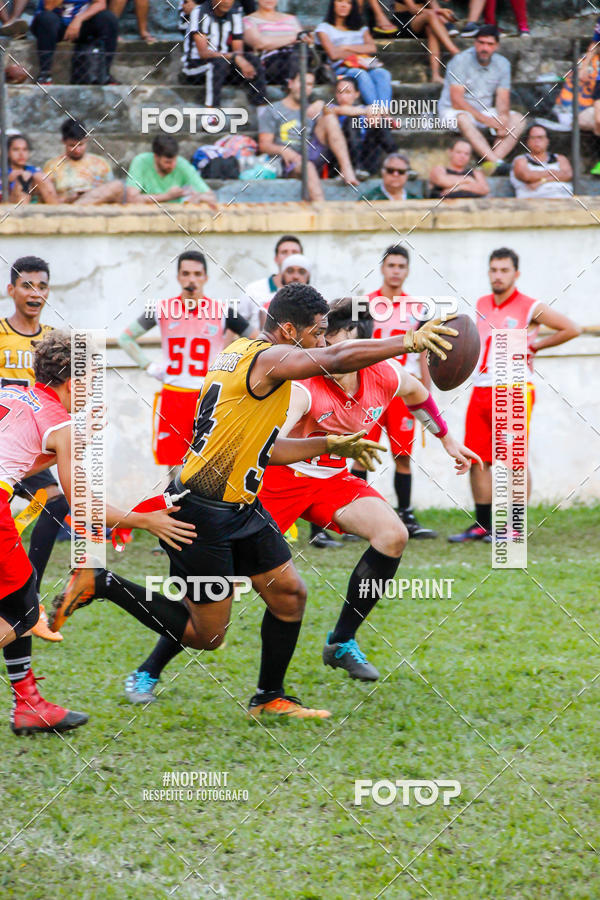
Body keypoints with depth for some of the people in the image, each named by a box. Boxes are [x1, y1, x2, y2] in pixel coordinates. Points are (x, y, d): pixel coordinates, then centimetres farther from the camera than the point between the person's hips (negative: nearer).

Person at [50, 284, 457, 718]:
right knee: (206, 635, 0)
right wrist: (408, 342, -28)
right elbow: (340, 359, -33)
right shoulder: (269, 358, -17)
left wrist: (330, 445, 21)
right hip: (201, 515, -10)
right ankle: (101, 583, 7)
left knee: (289, 593, 11)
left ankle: (269, 698, 24)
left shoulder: (241, 353, 13)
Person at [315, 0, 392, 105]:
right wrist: (361, 51, 2)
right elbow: (333, 54, -1)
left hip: (365, 66, 4)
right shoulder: (324, 28, 16)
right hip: (342, 68, -4)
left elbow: (373, 48, 9)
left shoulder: (360, 28, 28)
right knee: (361, 75, -38)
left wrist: (347, 47, -1)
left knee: (383, 73, -31)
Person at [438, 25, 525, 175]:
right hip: (454, 111, -5)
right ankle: (496, 162, -49)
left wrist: (503, 120, -27)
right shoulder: (460, 61, -16)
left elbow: (503, 99, -4)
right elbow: (457, 101, -20)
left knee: (518, 120, -17)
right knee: (464, 119, -40)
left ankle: (490, 164, -37)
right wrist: (486, 120, -26)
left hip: (485, 112, 5)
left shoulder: (502, 64, 1)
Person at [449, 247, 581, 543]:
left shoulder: (530, 308, -5)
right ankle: (482, 525, 11)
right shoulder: (482, 305, 13)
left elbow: (571, 329, -1)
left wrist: (535, 345, 0)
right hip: (481, 391, 6)